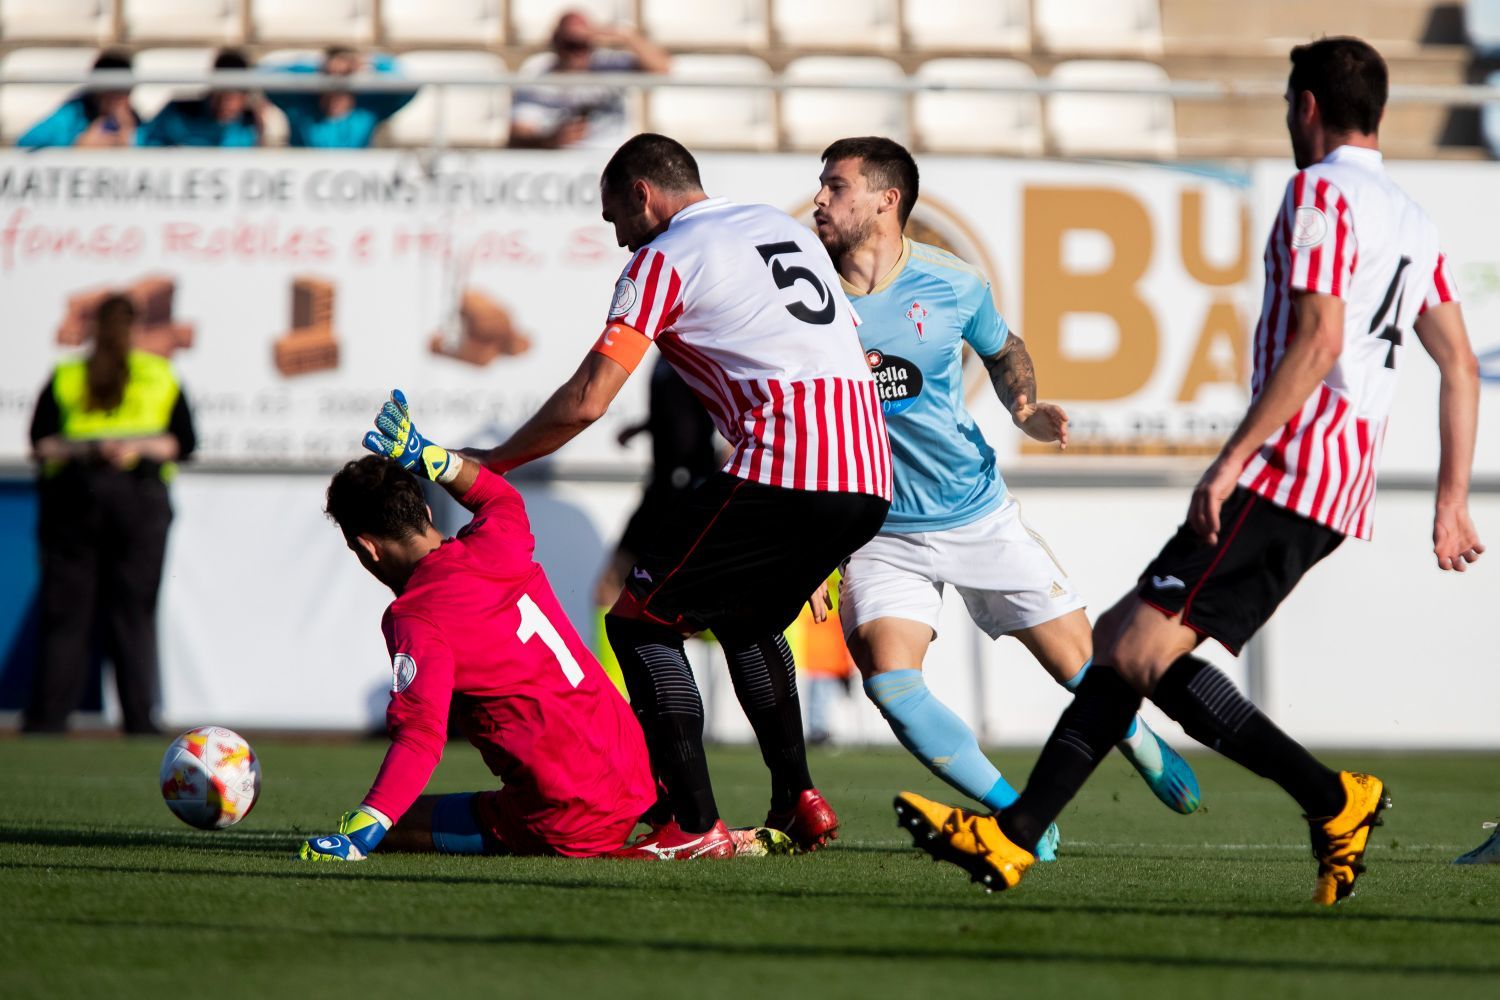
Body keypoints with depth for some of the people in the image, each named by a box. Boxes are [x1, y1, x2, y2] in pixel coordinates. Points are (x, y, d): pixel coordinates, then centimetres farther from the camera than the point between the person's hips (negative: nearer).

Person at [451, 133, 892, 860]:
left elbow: (586, 401, -4)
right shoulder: (783, 227, 25)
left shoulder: (663, 259, 2)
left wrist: (487, 464, 8)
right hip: (867, 477, 8)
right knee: (749, 623, 30)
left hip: (782, 472, -8)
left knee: (640, 622, 3)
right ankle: (797, 801, 18)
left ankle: (695, 826, -6)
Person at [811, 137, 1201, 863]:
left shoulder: (952, 285, -7)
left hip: (979, 516, 0)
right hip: (880, 532, 0)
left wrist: (1025, 408, -5)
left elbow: (1002, 349, 15)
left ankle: (1142, 746, 41)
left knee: (1083, 669, 5)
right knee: (888, 681, -23)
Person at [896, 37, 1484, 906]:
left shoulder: (1320, 192, -6)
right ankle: (1014, 837, 6)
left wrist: (1233, 460, -19)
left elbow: (1318, 342, -18)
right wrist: (1452, 501, 22)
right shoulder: (1414, 222, 21)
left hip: (1288, 470, -10)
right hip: (1339, 491, 10)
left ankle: (1333, 799, -13)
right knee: (1130, 640, 8)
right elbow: (1461, 368, 21)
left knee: (1140, 649, -16)